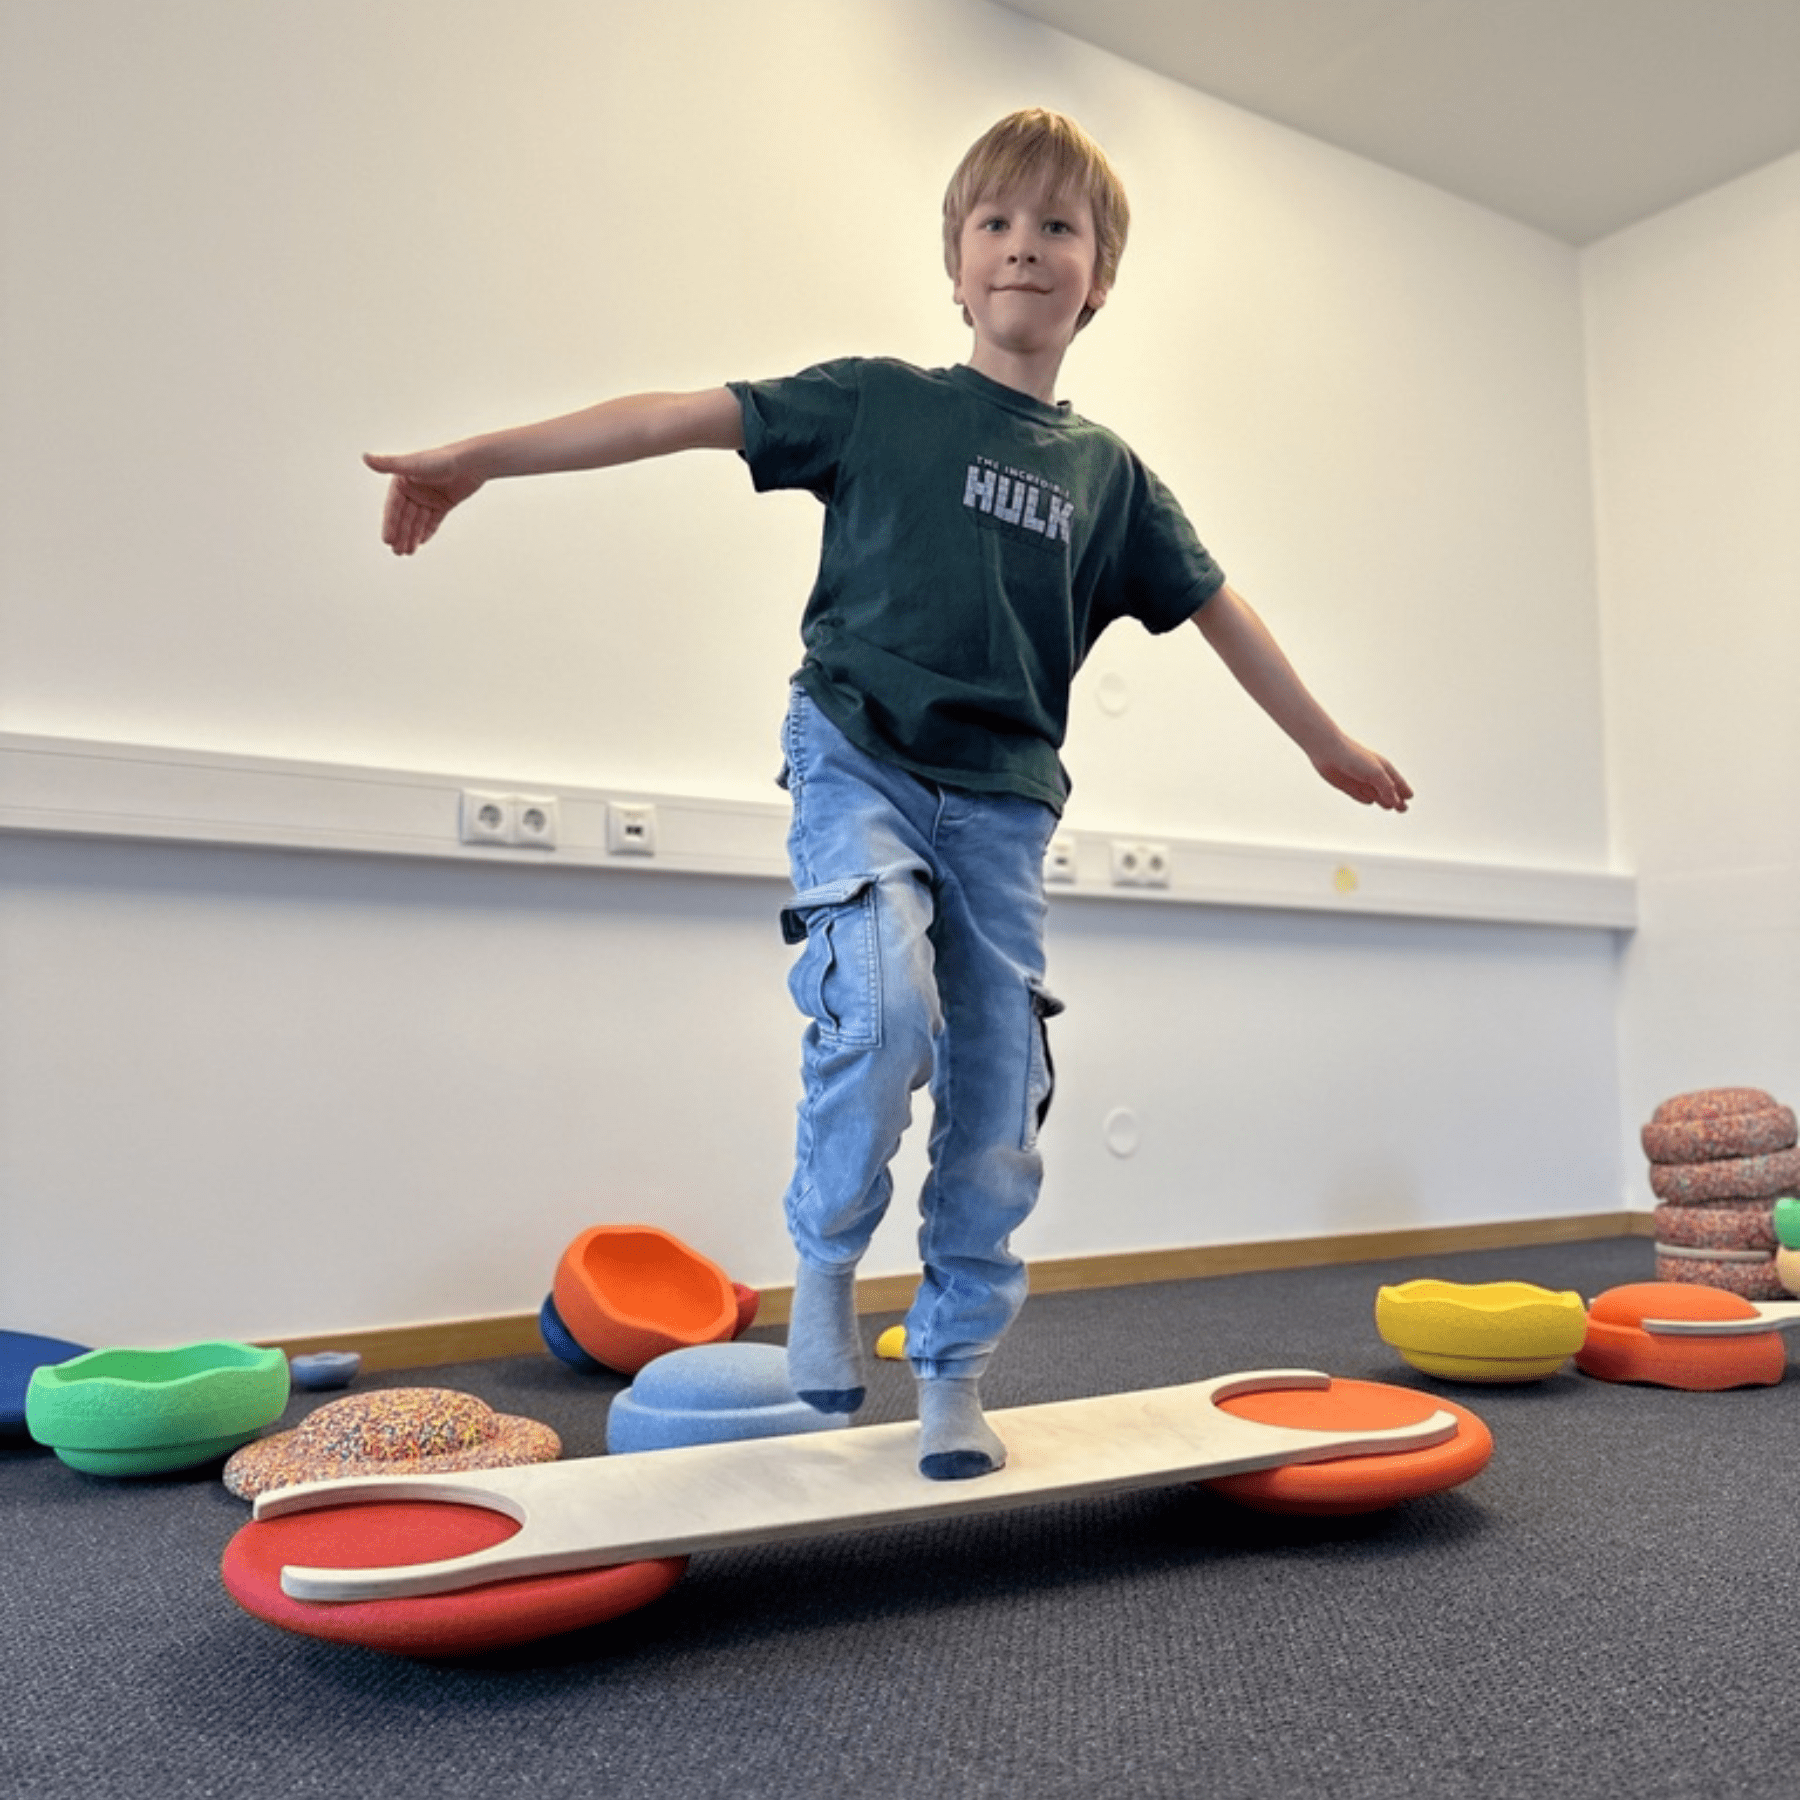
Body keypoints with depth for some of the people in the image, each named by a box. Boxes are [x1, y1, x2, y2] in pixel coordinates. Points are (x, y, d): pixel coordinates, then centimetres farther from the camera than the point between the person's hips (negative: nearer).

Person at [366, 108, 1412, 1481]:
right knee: (884, 1010, -27)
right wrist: (480, 458, -6)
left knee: (999, 1103, 1)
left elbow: (1221, 610, 18)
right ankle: (825, 1255, 2)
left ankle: (955, 1375, 20)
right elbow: (681, 417, -2)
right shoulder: (879, 400, 3)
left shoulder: (1109, 472, 11)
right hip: (861, 759, -3)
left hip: (1003, 800, 3)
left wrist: (1335, 746, 24)